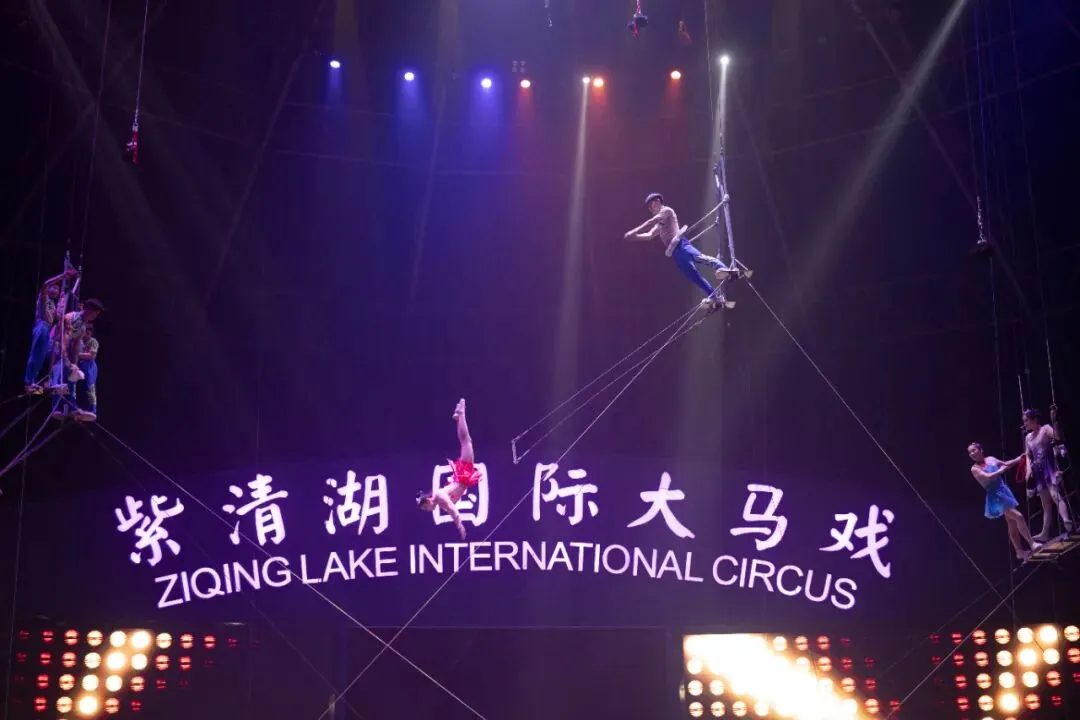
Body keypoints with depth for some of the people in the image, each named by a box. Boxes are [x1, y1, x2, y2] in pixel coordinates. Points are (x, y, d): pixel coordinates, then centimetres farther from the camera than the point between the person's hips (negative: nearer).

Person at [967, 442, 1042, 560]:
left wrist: (1018, 459, 15)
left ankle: (1020, 551, 22)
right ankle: (1032, 544, -11)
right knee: (1018, 517, -16)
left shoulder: (990, 459, 6)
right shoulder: (975, 469, -12)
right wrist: (1001, 470, -13)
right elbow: (988, 477, -25)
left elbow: (1005, 464, 22)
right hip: (996, 496, -7)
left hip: (1004, 490, 7)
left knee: (1012, 523, 13)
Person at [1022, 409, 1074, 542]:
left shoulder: (1045, 429, -2)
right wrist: (1028, 468, 1)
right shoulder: (1028, 437, 18)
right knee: (1046, 504, 10)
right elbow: (1028, 456, 18)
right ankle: (1045, 533, 10)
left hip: (1049, 467, -8)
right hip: (1039, 471, 8)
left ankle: (1068, 525, -42)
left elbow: (1057, 437, -21)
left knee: (1055, 495, -27)